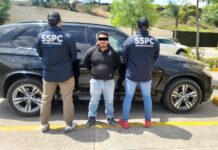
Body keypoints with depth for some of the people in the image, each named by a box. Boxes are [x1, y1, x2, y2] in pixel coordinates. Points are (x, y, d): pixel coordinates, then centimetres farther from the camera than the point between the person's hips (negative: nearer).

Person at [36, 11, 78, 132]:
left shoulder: (41, 36, -7)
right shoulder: (67, 37, -15)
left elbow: (40, 54, 7)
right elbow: (74, 56, -3)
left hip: (48, 74, 3)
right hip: (65, 74, -3)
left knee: (46, 99, 17)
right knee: (67, 99, 11)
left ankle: (44, 124, 29)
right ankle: (69, 124, 22)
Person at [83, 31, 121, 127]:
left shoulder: (113, 52, -1)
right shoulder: (92, 50, -3)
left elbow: (118, 64, 12)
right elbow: (86, 62, 8)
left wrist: (112, 71, 4)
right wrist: (92, 71, 4)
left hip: (109, 81, 1)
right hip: (95, 81, 0)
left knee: (109, 101, 13)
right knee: (94, 100, 11)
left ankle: (110, 117, 30)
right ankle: (92, 117, 28)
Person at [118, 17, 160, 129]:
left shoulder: (130, 40, -12)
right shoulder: (154, 41, -4)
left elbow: (123, 58, -4)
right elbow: (155, 57, 7)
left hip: (131, 75, -2)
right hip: (146, 75, 2)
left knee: (128, 97, 10)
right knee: (147, 97, 17)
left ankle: (124, 121, 20)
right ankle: (148, 120, 27)